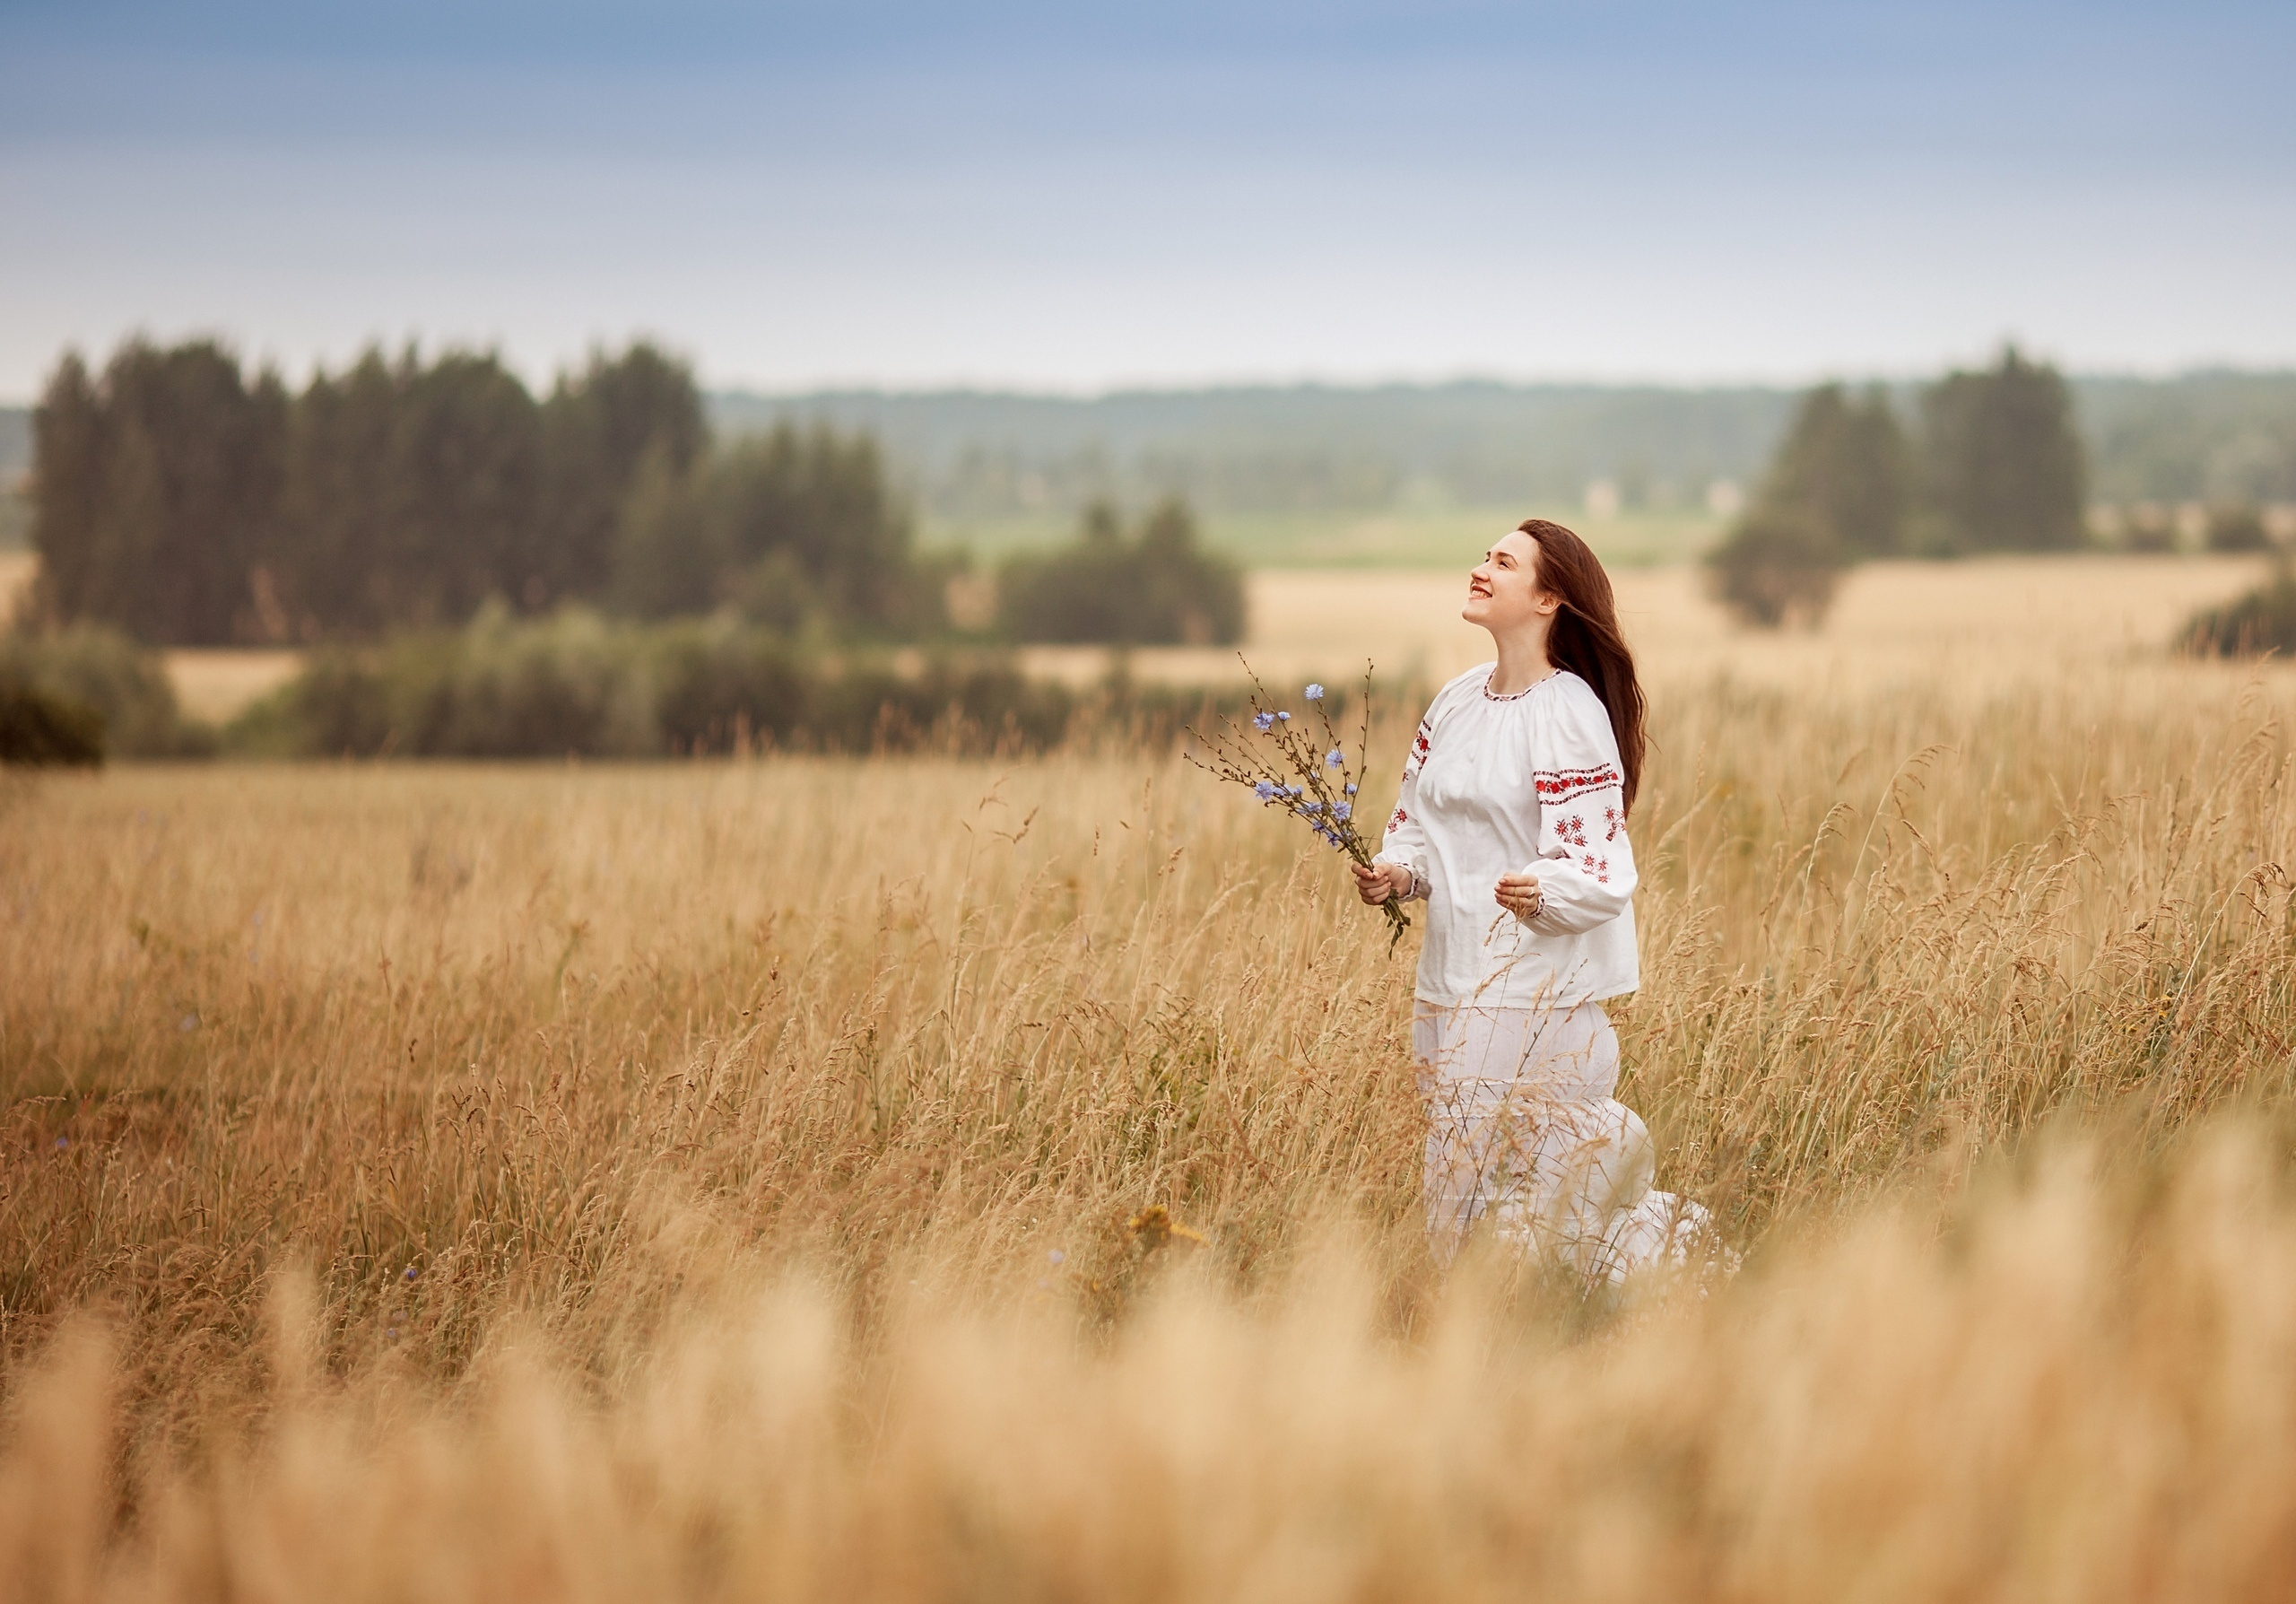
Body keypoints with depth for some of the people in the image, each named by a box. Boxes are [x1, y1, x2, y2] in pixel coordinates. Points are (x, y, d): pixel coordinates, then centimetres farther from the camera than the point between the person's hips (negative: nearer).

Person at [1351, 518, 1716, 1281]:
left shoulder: (1569, 715, -12)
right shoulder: (1458, 699, 9)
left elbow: (1596, 871, -16)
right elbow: (1418, 823, 16)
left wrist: (1541, 893, -35)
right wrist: (1395, 873, -4)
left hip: (1535, 995, -7)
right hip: (1452, 981, 7)